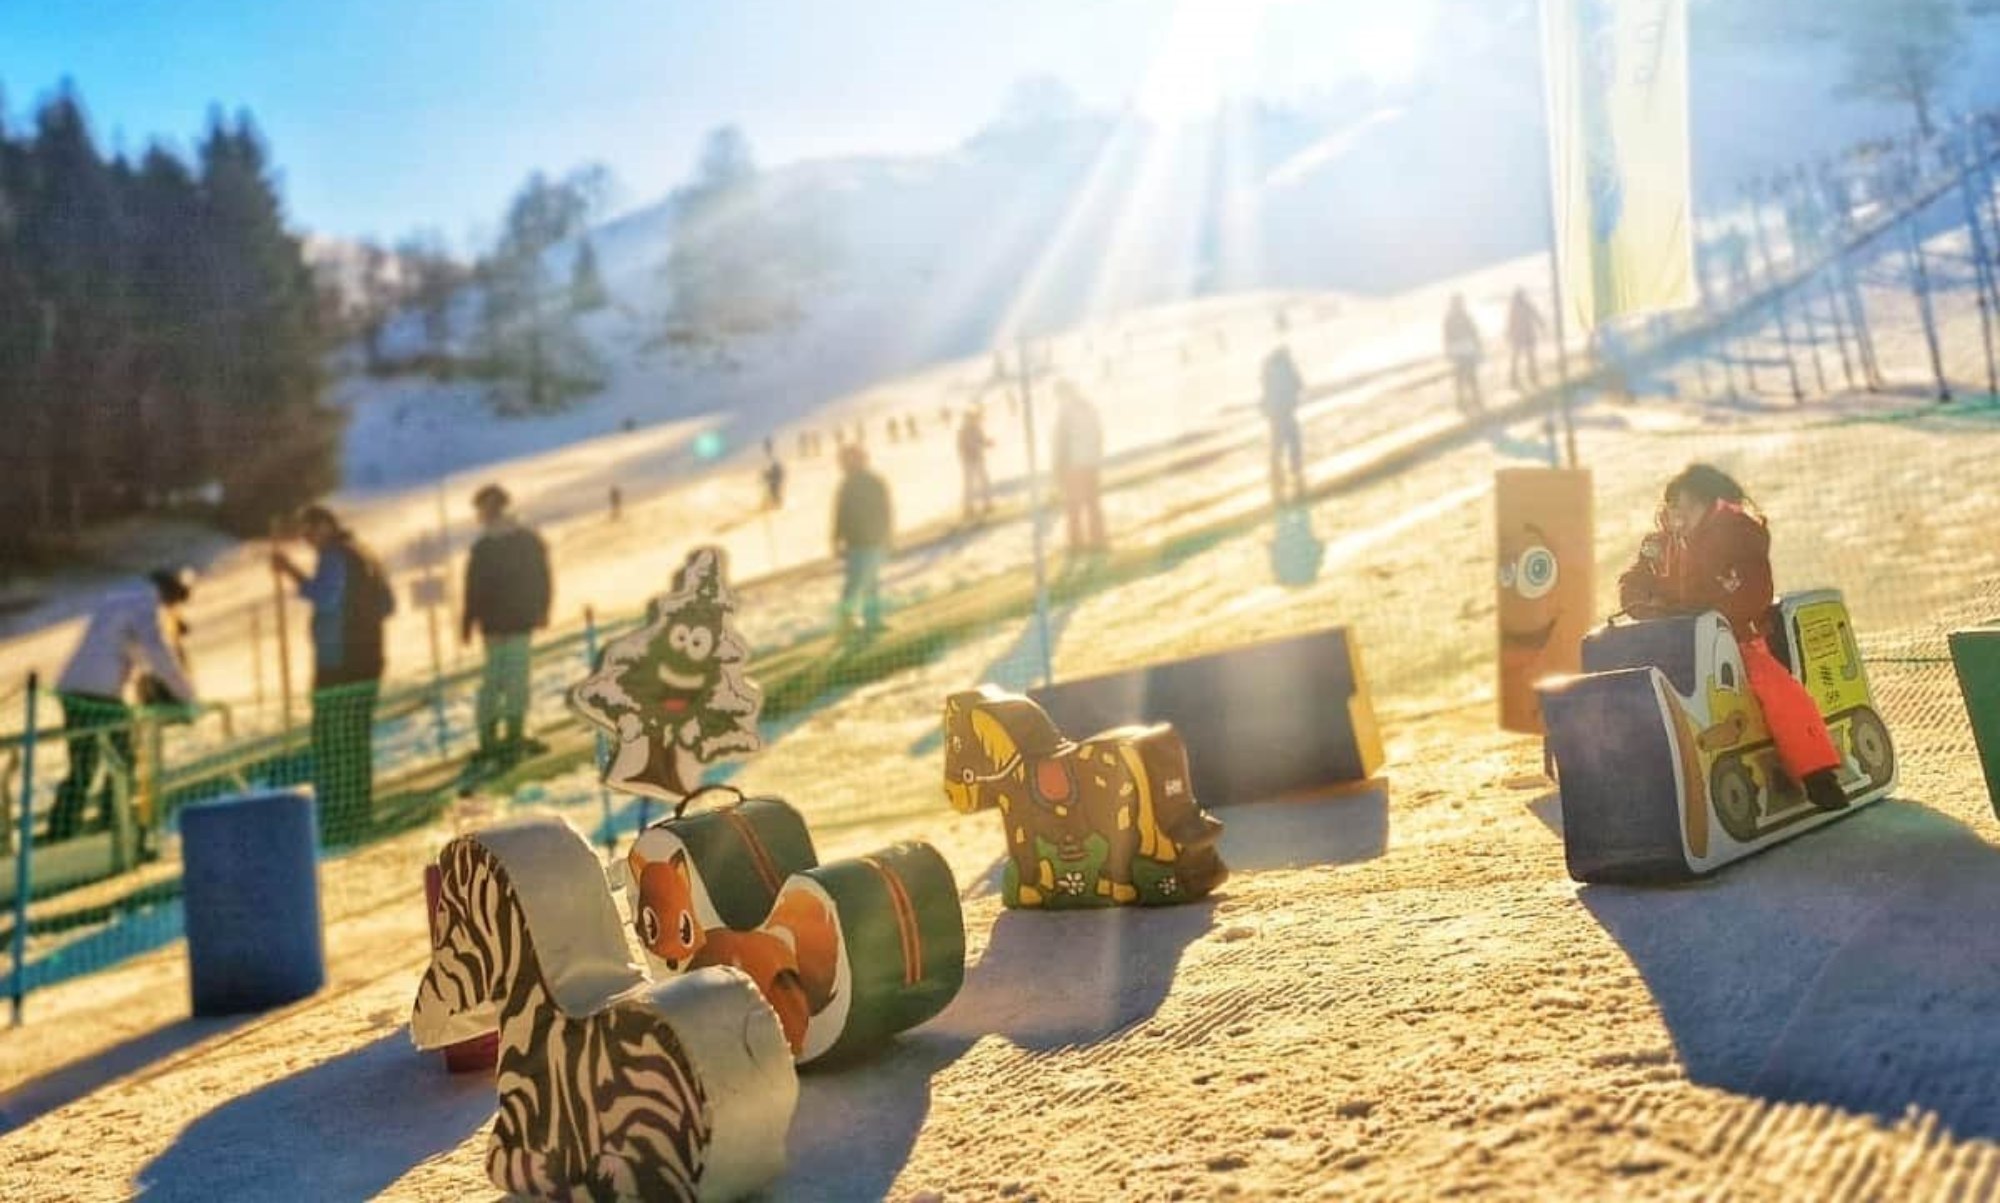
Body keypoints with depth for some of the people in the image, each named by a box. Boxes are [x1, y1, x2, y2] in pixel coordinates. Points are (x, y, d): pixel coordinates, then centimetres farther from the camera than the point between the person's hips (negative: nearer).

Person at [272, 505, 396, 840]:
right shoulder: (366, 557, 17)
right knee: (357, 742, 13)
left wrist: (291, 572, -23)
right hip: (368, 664, 9)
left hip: (338, 666, -9)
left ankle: (335, 822, -10)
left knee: (332, 745, -8)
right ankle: (358, 812, 16)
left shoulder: (334, 557, -10)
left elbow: (323, 596, -25)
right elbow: (387, 605, 21)